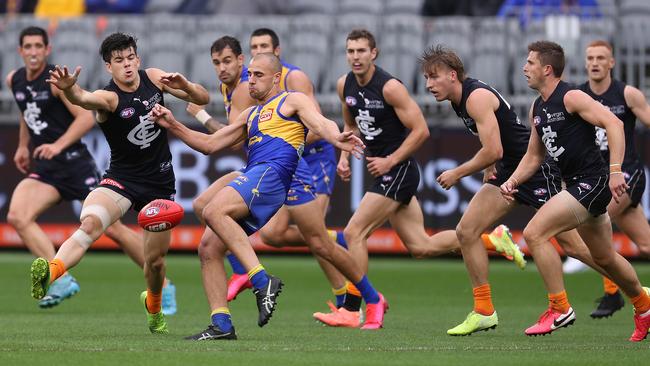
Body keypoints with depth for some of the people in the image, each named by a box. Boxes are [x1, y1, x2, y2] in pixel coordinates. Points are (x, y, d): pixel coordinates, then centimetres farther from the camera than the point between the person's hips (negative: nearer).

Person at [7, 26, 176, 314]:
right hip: (43, 168, 6)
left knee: (112, 228, -3)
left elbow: (86, 117, -19)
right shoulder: (14, 81, 8)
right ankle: (62, 280, -21)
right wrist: (23, 146, 24)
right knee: (17, 217, -20)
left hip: (74, 163, -6)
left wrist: (58, 145, -29)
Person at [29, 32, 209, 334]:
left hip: (160, 182, 4)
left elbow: (202, 99, 7)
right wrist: (69, 88, -66)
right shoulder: (109, 97, -15)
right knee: (90, 223, -34)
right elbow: (84, 99, -41)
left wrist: (184, 86, -17)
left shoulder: (153, 78, -1)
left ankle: (153, 305, 42)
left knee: (155, 260, 11)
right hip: (121, 180, -4)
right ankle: (51, 272, -54)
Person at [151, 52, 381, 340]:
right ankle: (222, 325, -6)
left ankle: (263, 282, -35)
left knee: (213, 212, -30)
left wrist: (336, 139, -32)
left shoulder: (292, 101, 11)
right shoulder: (250, 115, 34)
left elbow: (320, 123, -8)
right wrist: (174, 127, 23)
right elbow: (210, 145, 35)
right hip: (252, 179, 8)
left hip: (271, 173, -8)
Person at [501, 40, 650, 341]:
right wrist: (512, 181, 4)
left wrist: (615, 170, -32)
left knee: (534, 234, -17)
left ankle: (560, 309, -10)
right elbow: (534, 155, 22)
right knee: (605, 258, 20)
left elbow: (613, 124, -23)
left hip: (591, 183, -10)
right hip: (575, 185, 10)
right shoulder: (538, 108, 14)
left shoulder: (571, 98, -13)